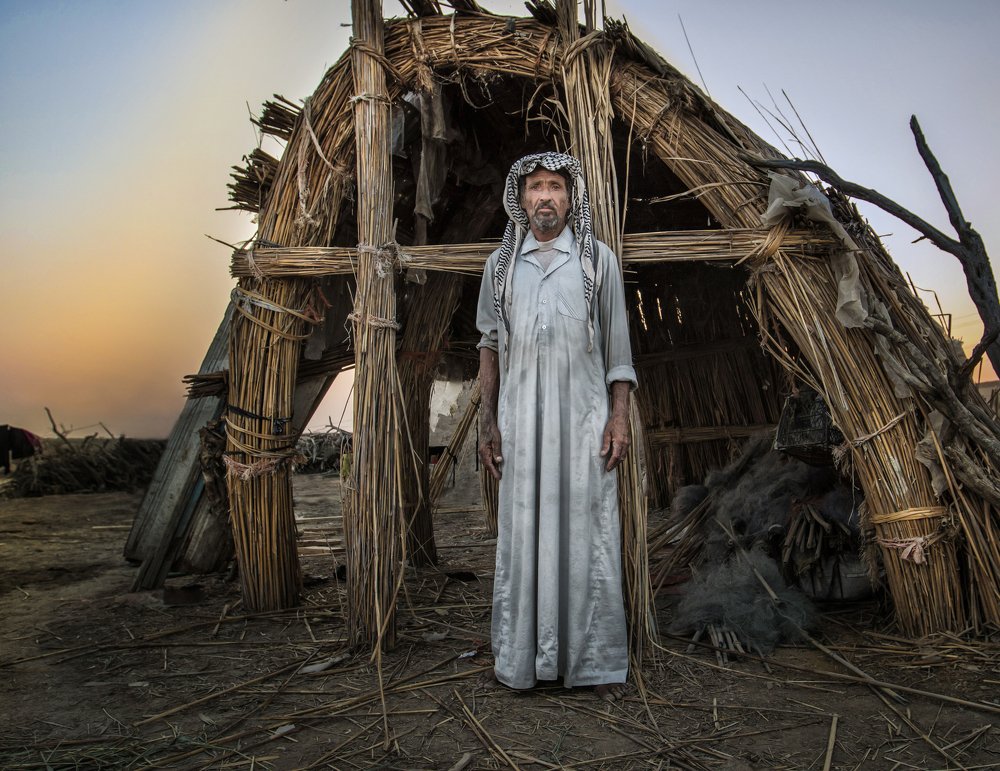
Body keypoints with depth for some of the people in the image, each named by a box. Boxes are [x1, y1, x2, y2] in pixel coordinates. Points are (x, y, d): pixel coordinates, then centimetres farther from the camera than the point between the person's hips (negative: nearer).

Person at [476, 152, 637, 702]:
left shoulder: (597, 259, 6)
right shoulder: (501, 264, 12)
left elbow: (617, 345, 5)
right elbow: (489, 345, 13)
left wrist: (619, 416, -4)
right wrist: (488, 421, 7)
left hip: (583, 415, -2)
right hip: (520, 420, 2)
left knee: (588, 535, 1)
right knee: (521, 535, 6)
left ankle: (600, 662, 14)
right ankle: (518, 660, 19)